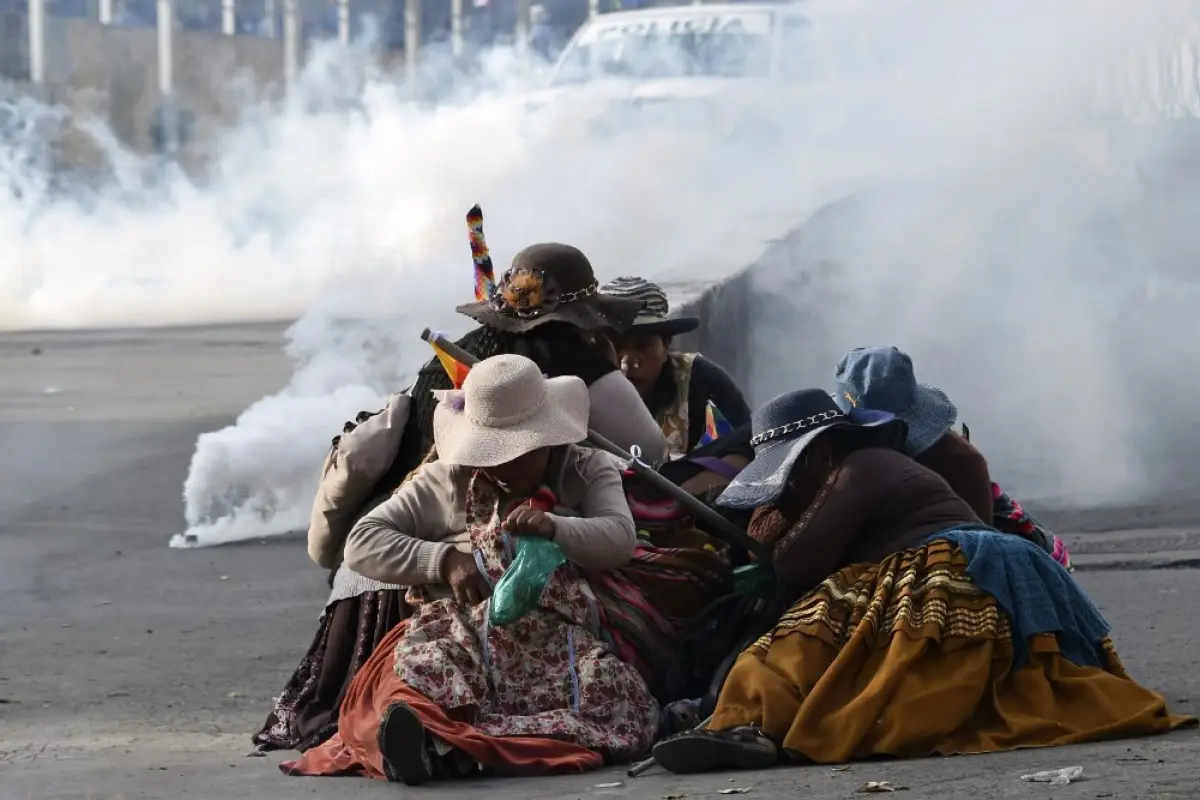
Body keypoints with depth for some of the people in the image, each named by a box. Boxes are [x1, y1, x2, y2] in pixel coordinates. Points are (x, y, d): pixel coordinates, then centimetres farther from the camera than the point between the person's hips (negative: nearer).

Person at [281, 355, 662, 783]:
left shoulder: (587, 471, 18)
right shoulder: (446, 482, 19)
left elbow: (620, 538, -1)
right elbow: (361, 543, 13)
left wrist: (554, 527, -22)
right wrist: (442, 559, -4)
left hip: (558, 645, -1)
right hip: (461, 644, 1)